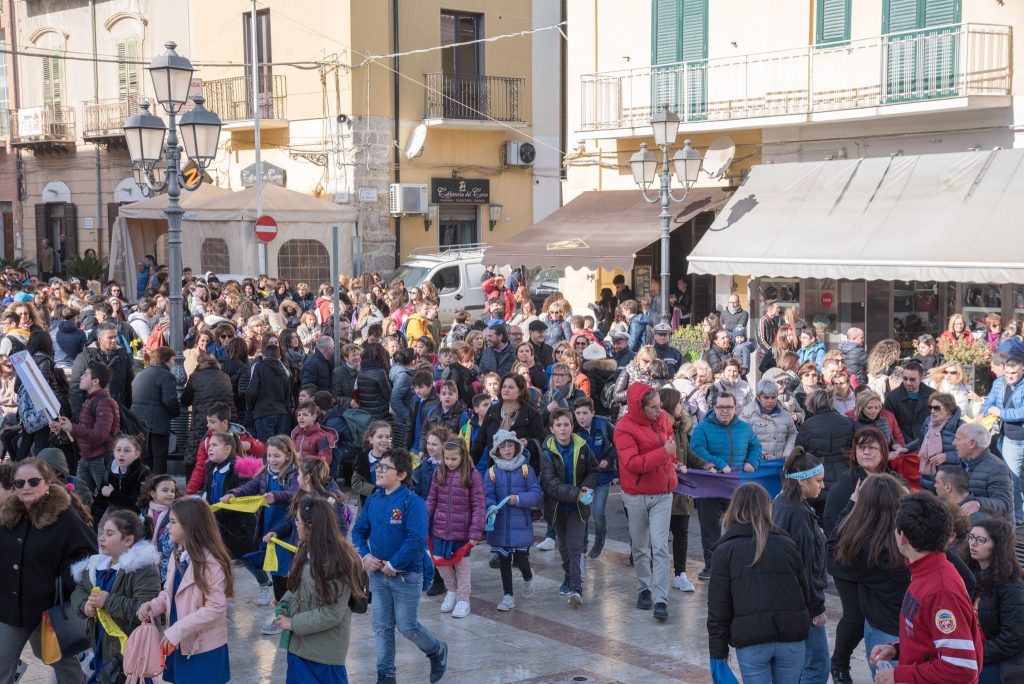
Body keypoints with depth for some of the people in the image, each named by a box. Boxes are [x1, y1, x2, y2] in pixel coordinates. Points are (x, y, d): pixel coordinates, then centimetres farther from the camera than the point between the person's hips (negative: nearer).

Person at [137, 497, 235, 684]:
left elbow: (214, 608, -23)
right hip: (180, 644, 8)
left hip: (205, 648, -7)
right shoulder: (177, 554, 4)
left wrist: (176, 631, -23)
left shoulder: (210, 561, -21)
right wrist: (152, 606, -8)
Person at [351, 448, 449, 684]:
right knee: (382, 628, 10)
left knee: (407, 627, 3)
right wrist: (365, 556, -8)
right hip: (377, 574, 6)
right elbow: (359, 531, 9)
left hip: (406, 575, -6)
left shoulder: (412, 502, -18)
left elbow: (417, 539, -26)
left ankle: (437, 650, 31)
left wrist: (393, 565, -22)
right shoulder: (373, 500, 3)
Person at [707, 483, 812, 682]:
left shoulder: (725, 551, 0)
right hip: (791, 639, 2)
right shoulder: (787, 544, 7)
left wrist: (718, 652, 4)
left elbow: (718, 608, -2)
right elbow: (806, 593, 11)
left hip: (751, 641, -2)